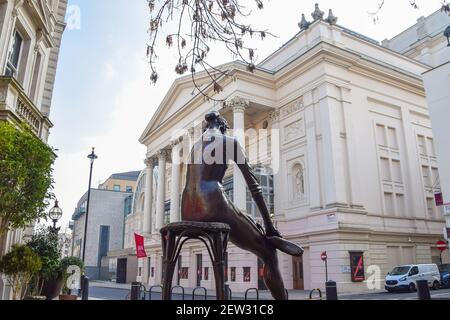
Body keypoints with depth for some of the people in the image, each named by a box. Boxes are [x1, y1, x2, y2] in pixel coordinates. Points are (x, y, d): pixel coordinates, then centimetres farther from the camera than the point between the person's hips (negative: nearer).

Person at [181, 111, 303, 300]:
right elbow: (253, 183, 5)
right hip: (212, 204, -7)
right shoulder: (229, 141, 9)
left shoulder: (196, 145, 26)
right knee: (269, 255, 3)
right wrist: (269, 226, 6)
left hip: (188, 211, 7)